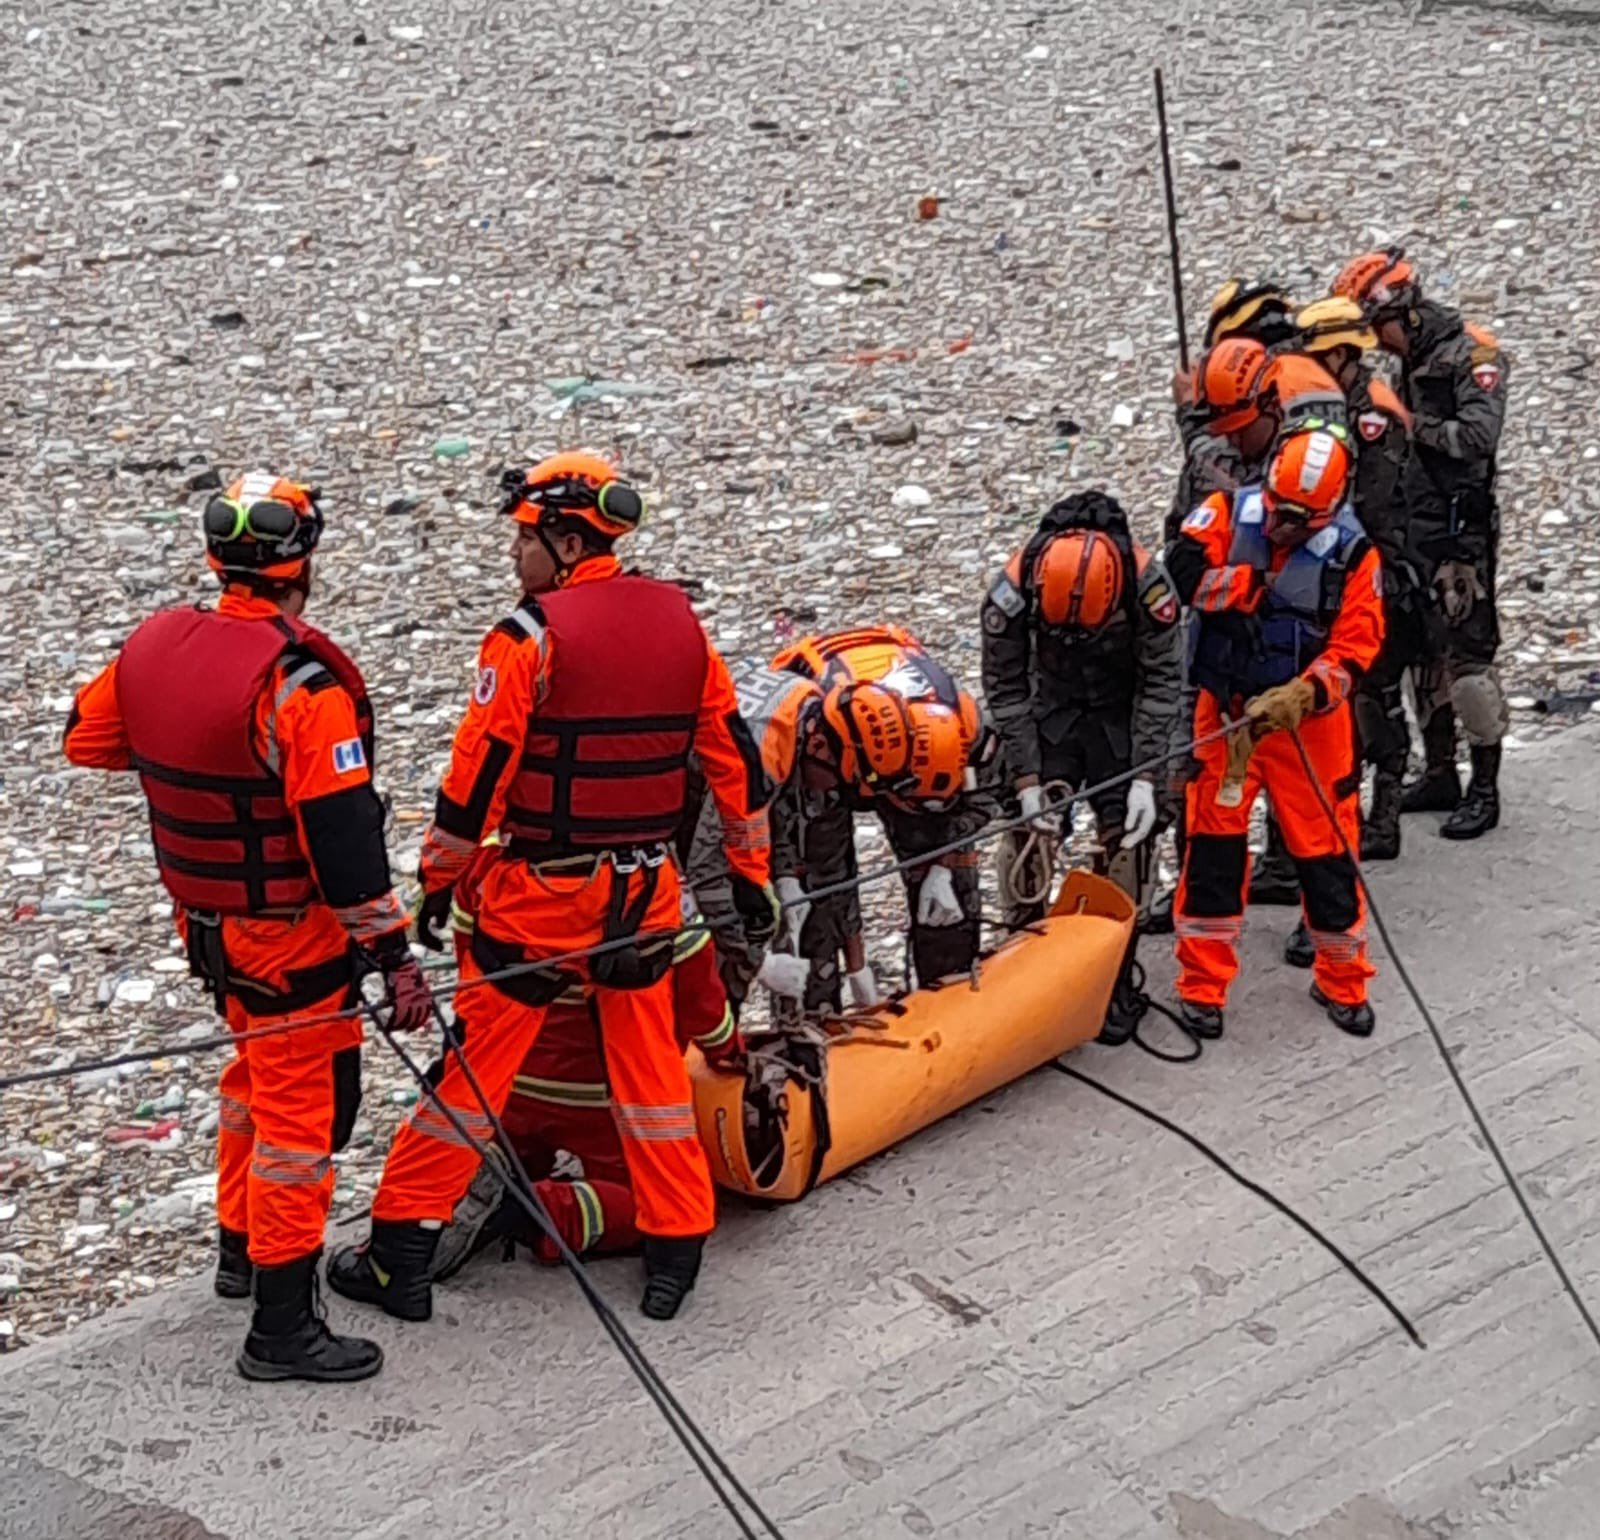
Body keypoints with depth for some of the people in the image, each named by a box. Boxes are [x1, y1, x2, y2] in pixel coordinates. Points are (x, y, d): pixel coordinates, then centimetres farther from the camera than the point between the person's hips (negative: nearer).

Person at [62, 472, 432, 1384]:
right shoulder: (302, 685, -26)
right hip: (289, 933, -8)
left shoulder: (154, 647, -4)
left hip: (204, 917, 8)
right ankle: (283, 1324, 8)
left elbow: (88, 739, 13)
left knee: (262, 1066, 27)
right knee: (304, 1104, 2)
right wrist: (395, 957, -21)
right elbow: (344, 840, -26)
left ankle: (242, 1247, 42)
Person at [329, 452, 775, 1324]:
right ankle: (676, 1251, 20)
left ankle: (401, 1253, 12)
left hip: (540, 892, -5)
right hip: (646, 890, 5)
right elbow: (731, 754, 8)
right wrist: (751, 876, 16)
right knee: (649, 1061, 15)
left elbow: (479, 771, -13)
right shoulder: (679, 620, 3)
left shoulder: (531, 637, -14)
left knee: (475, 1061, 5)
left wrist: (439, 879, -2)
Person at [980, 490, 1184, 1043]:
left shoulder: (1148, 584, -31)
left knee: (1126, 837, -6)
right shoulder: (1013, 588, -28)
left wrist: (1145, 778, -23)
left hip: (1124, 716, -1)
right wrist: (1026, 780, -19)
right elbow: (1005, 689, -16)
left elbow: (1162, 682, -19)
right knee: (1026, 831, -6)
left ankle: (1117, 980, 6)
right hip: (1051, 708, 1)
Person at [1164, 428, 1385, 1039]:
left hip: (1308, 720, 0)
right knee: (1213, 844, 3)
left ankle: (1342, 981, 24)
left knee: (1326, 848, 5)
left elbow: (1354, 650, -12)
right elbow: (1184, 565, -19)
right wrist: (1251, 586, -20)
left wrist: (1300, 697, -25)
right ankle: (1202, 984, 16)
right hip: (1226, 711, 1)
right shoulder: (1229, 513, -5)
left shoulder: (1352, 554, -7)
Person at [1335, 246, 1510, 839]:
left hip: (1461, 533, -9)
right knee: (1425, 657, 13)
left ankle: (1485, 789, -1)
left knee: (1469, 656, -7)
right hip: (1414, 531, 9)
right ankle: (1440, 777, 23)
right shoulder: (1413, 362, 15)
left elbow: (1479, 435, -23)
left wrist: (1409, 425, -19)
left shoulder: (1472, 354, -11)